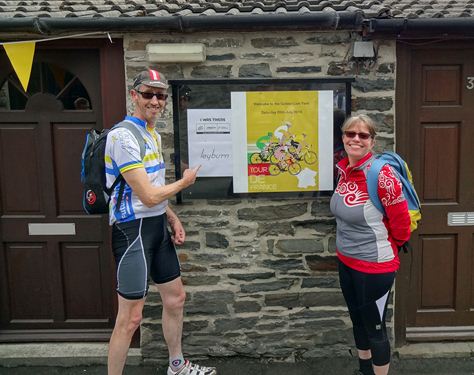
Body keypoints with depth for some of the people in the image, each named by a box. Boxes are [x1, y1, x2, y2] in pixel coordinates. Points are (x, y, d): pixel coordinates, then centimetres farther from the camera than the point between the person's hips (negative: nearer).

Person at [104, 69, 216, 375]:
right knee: (131, 317, -3)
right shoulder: (124, 135, -17)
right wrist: (184, 182, -3)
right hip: (133, 229, -9)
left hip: (158, 226, 10)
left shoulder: (154, 134, 13)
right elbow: (148, 196, -19)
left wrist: (173, 219, 12)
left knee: (175, 298, 19)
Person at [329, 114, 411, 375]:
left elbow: (401, 221, -16)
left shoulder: (381, 174, -23)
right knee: (358, 321, 24)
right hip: (346, 261, 8)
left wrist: (387, 247, 0)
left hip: (374, 265, -7)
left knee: (375, 328, 10)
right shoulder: (344, 170, 0)